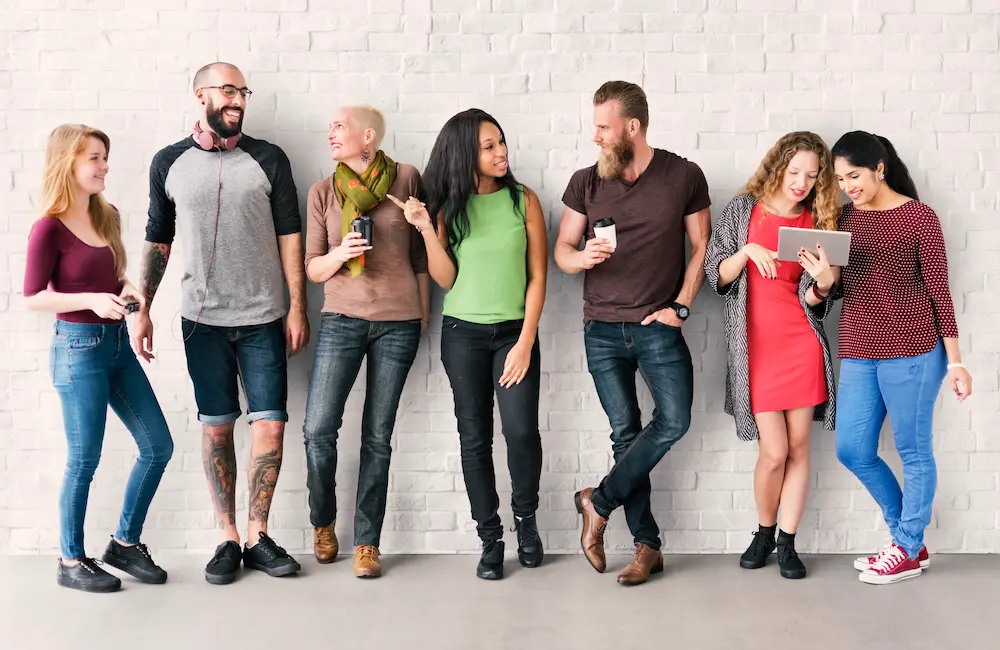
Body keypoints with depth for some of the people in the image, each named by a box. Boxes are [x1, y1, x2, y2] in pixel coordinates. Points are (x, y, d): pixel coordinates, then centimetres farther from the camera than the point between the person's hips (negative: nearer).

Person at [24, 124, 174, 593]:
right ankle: (71, 562, 18)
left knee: (158, 446, 8)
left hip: (118, 343, 8)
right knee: (84, 460, 1)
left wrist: (128, 290, -2)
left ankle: (125, 543, 23)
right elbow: (34, 298, -11)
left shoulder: (107, 217, 8)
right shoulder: (49, 228, -13)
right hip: (78, 347, -7)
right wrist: (91, 300, -22)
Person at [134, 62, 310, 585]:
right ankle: (228, 539, 15)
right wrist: (142, 310, 6)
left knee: (270, 426, -2)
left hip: (263, 319, 0)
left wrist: (297, 308, -3)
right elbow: (157, 241, 11)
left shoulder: (268, 159, 2)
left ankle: (258, 536, 12)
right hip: (202, 320, 1)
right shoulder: (169, 163, 5)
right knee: (216, 426, 5)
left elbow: (289, 235, 2)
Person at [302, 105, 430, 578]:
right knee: (318, 429, -6)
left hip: (398, 322, -1)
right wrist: (339, 255, -14)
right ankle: (323, 524, 19)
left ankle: (367, 543, 12)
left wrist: (423, 312, 9)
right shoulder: (323, 193, 5)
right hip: (341, 320, 1)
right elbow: (313, 268, 6)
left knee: (377, 436, 3)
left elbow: (421, 253, 8)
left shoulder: (406, 179, 1)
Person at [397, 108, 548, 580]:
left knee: (521, 430, -15)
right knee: (474, 437, 4)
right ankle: (490, 538, 15)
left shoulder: (524, 200, -1)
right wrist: (425, 228, -14)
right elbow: (446, 279, -2)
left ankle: (526, 517, 11)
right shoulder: (449, 207, 2)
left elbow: (537, 277, -2)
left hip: (514, 332, -1)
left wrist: (526, 342, -8)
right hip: (462, 333, 2)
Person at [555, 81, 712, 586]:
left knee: (673, 421, -14)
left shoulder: (684, 176, -2)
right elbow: (561, 249, 7)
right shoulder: (586, 182, 3)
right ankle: (647, 545, 11)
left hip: (658, 325, -1)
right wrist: (582, 257, -16)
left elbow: (701, 246, 4)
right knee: (625, 432, 3)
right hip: (602, 327, 2)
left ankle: (599, 501, 5)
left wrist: (680, 306, -5)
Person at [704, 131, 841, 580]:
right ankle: (764, 533, 19)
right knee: (773, 451, -4)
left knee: (798, 446, 3)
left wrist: (824, 283, -19)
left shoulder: (818, 221, 7)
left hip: (803, 344, 2)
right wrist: (747, 251, -15)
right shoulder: (743, 210, 3)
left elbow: (812, 301, 3)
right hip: (755, 346, -2)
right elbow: (716, 276, 1)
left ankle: (787, 542, 15)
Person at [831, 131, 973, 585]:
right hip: (858, 352, 6)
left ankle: (908, 552, 18)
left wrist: (955, 361, -4)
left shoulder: (920, 218, -6)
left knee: (913, 451, 4)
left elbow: (938, 291, -4)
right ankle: (908, 533, 26)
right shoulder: (845, 218, 9)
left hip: (912, 350, -6)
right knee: (852, 450, 7)